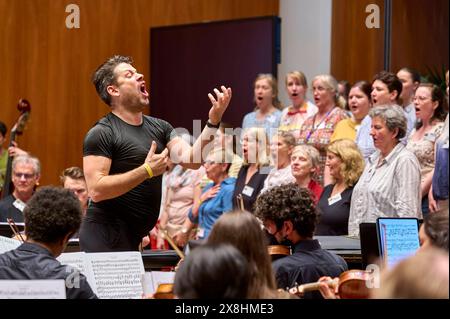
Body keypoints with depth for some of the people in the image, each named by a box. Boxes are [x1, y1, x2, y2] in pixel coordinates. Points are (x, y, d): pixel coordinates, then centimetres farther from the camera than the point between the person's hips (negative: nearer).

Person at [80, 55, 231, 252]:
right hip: (105, 236, -7)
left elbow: (191, 159, -1)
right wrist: (146, 171, -23)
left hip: (136, 236, 7)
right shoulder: (101, 133, -11)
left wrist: (213, 121, -13)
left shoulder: (158, 127, 11)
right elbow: (96, 190, -20)